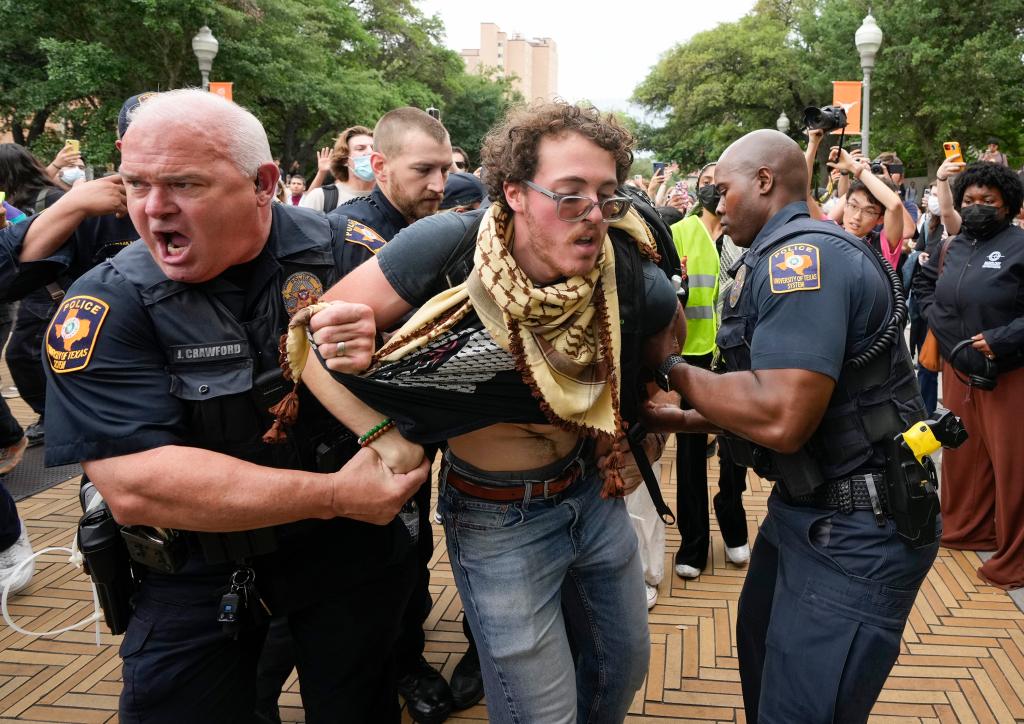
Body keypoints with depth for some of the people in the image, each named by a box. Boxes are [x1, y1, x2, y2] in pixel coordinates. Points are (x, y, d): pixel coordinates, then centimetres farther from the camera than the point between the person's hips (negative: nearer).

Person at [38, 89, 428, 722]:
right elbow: (134, 487, -26)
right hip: (198, 571, -1)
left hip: (351, 549, 2)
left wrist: (376, 363, -28)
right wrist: (336, 494, -28)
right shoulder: (104, 308, -17)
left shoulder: (344, 251, -13)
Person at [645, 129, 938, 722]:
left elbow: (780, 418, -31)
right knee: (762, 660, 27)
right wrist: (683, 420, 12)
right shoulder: (788, 257, 13)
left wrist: (671, 368, -16)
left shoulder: (802, 255, -21)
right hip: (806, 508, 11)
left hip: (855, 531, -11)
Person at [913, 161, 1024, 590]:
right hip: (959, 369, 7)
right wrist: (935, 316, 10)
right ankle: (967, 529, 36)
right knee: (963, 453, 18)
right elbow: (924, 285, 26)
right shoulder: (951, 247, 8)